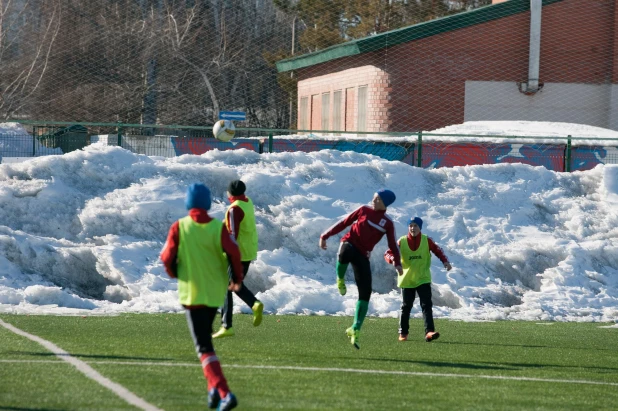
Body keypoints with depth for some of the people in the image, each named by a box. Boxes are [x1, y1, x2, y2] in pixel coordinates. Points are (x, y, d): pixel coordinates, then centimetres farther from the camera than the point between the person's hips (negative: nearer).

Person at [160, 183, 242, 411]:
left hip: (192, 292, -3)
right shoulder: (218, 227, -5)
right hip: (216, 291, 3)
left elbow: (167, 257, -8)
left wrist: (175, 273, 15)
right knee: (205, 336, 27)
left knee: (204, 346, -6)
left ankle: (223, 392, -22)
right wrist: (237, 278, 5)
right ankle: (214, 385, 22)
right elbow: (233, 253, -12)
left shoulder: (179, 227, -8)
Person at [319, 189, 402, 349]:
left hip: (363, 255, 0)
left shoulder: (387, 223, 7)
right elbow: (344, 223, 10)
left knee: (365, 293, -7)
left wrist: (397, 262, -12)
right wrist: (325, 236, 8)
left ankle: (355, 330, 4)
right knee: (345, 254, -33)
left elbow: (392, 244, 2)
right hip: (349, 244, 0)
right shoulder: (364, 210, 7)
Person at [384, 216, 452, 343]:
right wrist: (393, 259, -30)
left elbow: (437, 250, 8)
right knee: (406, 306, 8)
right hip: (406, 280, 0)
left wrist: (445, 261, -9)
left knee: (427, 305, -13)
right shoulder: (402, 241, -5)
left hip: (423, 279, 0)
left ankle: (429, 332, -21)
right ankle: (403, 333, 22)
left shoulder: (427, 241, -3)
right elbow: (388, 253, -7)